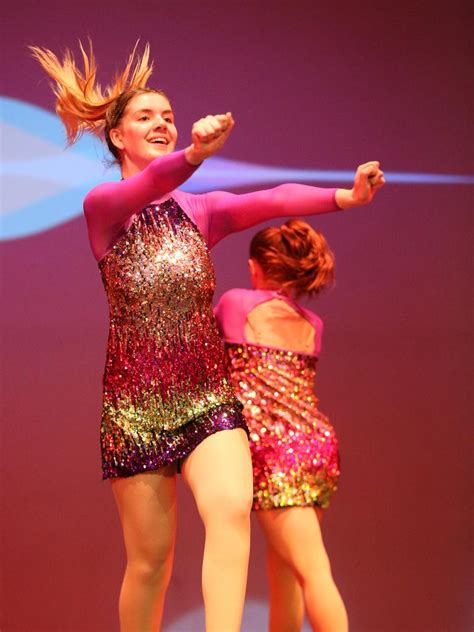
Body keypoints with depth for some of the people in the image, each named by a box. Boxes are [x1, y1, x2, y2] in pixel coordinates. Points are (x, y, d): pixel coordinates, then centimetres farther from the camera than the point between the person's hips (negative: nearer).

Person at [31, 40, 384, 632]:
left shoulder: (202, 209, 10)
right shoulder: (103, 205, 1)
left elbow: (270, 200, -10)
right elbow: (143, 188, -23)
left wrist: (343, 196, -29)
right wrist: (194, 154, -45)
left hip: (209, 396, 2)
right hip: (135, 404, -2)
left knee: (232, 507, -24)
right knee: (150, 555, 3)